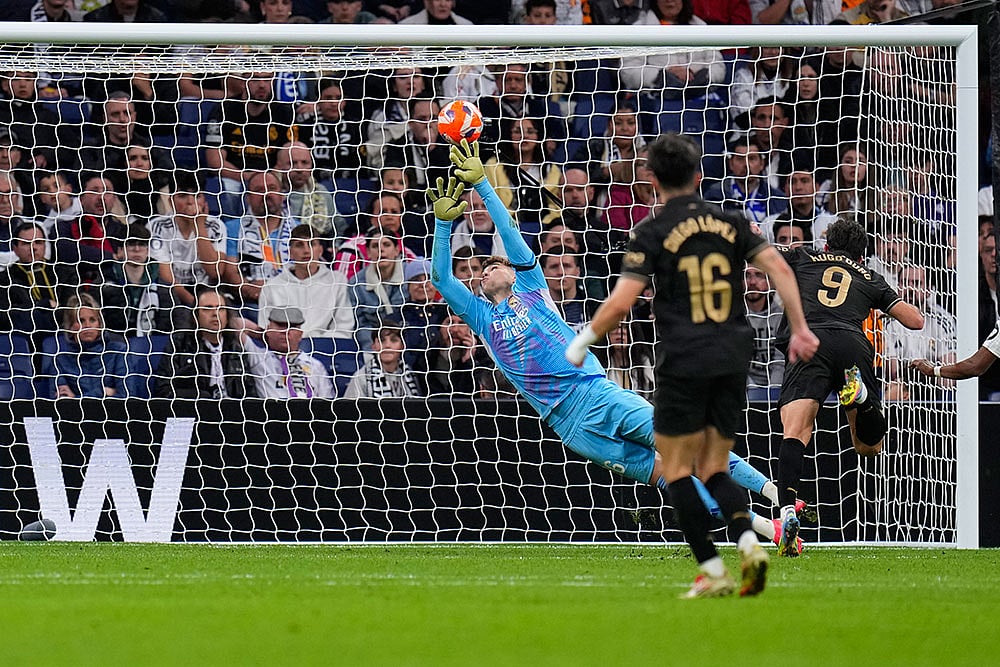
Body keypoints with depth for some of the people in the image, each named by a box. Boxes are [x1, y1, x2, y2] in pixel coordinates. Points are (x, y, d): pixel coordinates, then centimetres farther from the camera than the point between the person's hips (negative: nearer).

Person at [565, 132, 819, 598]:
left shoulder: (653, 233, -4)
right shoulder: (728, 223, 8)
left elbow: (621, 301, -11)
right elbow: (778, 268, -1)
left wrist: (583, 341, 3)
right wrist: (800, 329, 4)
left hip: (684, 363, -4)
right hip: (733, 361, 4)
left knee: (677, 471, 6)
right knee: (714, 470, 12)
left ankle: (712, 571, -3)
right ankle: (748, 542, -15)